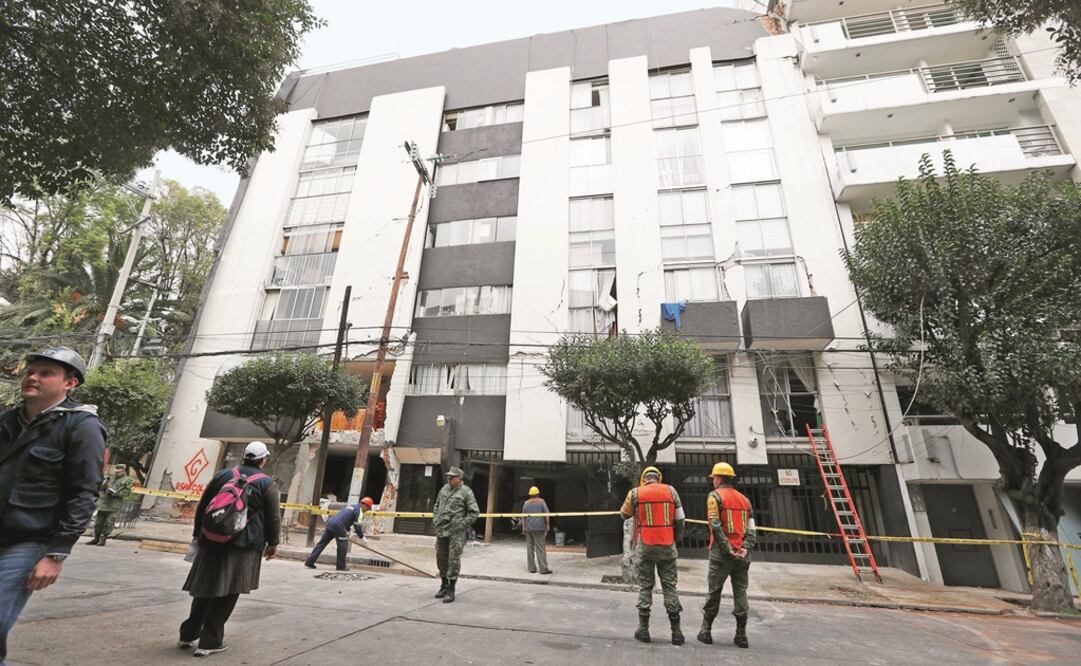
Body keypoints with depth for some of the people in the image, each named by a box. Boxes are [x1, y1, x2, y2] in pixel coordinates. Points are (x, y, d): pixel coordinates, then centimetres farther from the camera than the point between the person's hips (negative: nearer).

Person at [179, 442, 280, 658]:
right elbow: (273, 518, -5)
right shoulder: (267, 484, -5)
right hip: (244, 544, -5)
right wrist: (273, 543, 8)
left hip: (212, 540, 5)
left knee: (206, 586, 19)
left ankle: (189, 634, 30)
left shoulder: (222, 475, 8)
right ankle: (210, 641, 8)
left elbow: (202, 506, 15)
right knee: (226, 592, 3)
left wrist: (198, 533, 26)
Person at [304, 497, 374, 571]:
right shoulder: (359, 510, 1)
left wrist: (347, 531, 34)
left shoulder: (349, 505, 28)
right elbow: (357, 526, -3)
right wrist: (362, 537, 8)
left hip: (330, 522, 8)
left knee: (322, 542, 12)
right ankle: (341, 566, 8)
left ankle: (309, 562, 14)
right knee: (343, 545, 2)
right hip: (338, 526, -8)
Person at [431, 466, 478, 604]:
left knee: (453, 560, -2)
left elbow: (475, 512, -7)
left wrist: (463, 524, -11)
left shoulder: (466, 492, -8)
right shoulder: (443, 489, 9)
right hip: (441, 530, 6)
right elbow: (436, 506, 23)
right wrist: (435, 520, 11)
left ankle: (451, 591, 9)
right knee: (441, 558, 14)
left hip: (456, 532, -6)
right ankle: (444, 585, 32)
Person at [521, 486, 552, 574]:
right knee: (540, 548, -3)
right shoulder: (541, 501, -1)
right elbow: (547, 513, -8)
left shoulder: (526, 503, 7)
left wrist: (523, 527, 7)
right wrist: (548, 524, -1)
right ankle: (543, 568, -4)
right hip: (539, 527, -3)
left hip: (528, 527, 3)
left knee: (530, 548, 9)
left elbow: (523, 516, 3)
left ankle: (531, 568, 12)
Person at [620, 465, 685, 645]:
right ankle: (676, 631, 14)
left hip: (645, 547, -1)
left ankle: (643, 630, 15)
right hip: (667, 546, 1)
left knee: (645, 587, 10)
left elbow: (624, 515, 12)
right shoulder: (670, 491, 2)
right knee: (670, 586, 11)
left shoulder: (635, 493, -1)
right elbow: (680, 519, 3)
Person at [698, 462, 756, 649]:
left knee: (714, 591, 5)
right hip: (742, 554, 5)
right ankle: (741, 635, 12)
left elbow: (716, 526, -14)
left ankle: (706, 630, 13)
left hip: (721, 552, -4)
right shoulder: (744, 498, 13)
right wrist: (745, 548, -4)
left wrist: (728, 549, -12)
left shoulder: (715, 496, -4)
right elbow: (751, 528, 4)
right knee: (740, 591, 11)